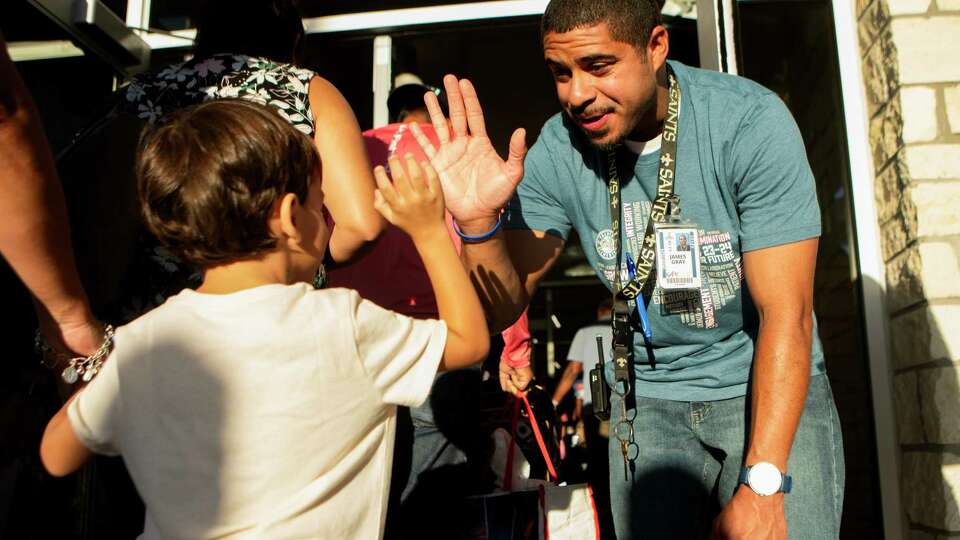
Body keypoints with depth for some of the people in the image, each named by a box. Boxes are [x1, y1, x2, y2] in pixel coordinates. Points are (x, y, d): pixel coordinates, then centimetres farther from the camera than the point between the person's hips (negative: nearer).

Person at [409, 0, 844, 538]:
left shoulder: (750, 121, -20)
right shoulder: (558, 151, -12)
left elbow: (786, 315, -20)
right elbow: (504, 308, -9)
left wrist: (762, 485, -24)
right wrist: (480, 221, -29)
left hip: (769, 389, -1)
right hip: (648, 400, 2)